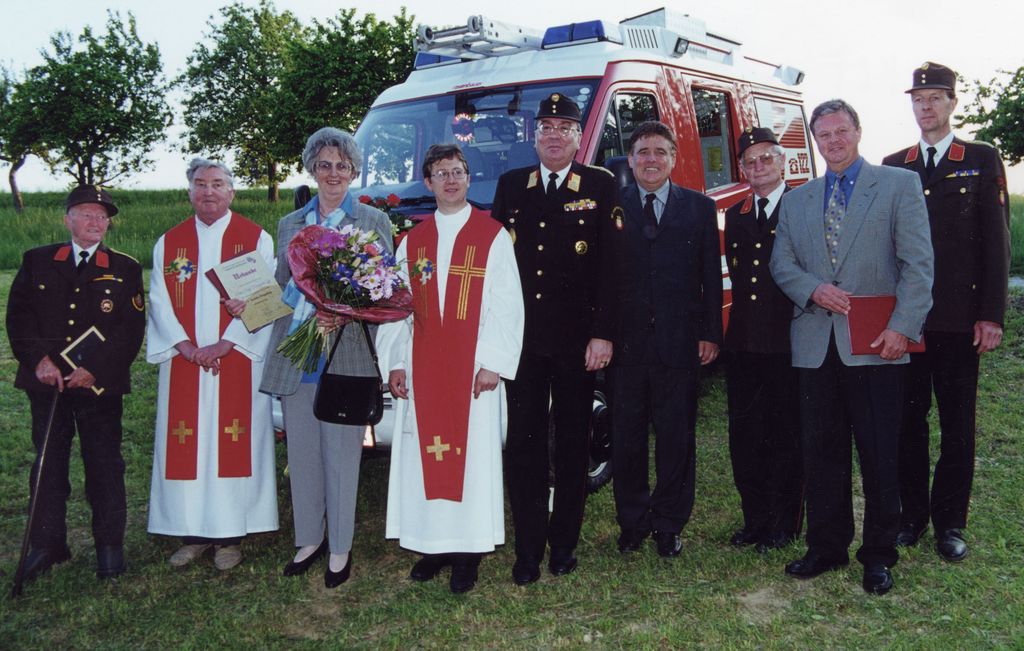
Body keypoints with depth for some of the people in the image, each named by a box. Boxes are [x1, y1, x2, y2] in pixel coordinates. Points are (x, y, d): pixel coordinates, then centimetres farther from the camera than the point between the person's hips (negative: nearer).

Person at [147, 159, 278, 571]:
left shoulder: (257, 239, 1)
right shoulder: (169, 243, 11)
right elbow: (160, 302, 4)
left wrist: (226, 344, -15)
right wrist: (186, 346, -11)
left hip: (238, 362, -3)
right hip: (184, 364, 3)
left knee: (234, 443, 0)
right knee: (187, 445, 5)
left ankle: (230, 535, 9)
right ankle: (194, 533, 15)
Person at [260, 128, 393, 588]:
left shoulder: (373, 221, 2)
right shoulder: (290, 224, 16)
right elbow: (280, 288, 18)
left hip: (347, 357, -4)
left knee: (341, 455, 2)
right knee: (302, 454, 11)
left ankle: (340, 547, 17)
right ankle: (309, 538, 28)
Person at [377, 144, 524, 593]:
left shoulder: (493, 236, 1)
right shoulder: (412, 242, 12)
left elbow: (507, 304, -4)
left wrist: (493, 362, -11)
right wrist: (394, 363, 3)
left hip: (473, 368, -3)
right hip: (422, 368, 4)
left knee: (473, 455, 1)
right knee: (424, 455, 6)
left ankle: (467, 554, 10)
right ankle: (435, 544, 19)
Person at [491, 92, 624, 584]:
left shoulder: (601, 186, 1)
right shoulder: (510, 185, 10)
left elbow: (611, 265, -4)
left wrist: (602, 334, -11)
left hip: (576, 336, -2)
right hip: (520, 335, 2)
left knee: (573, 442, 9)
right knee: (524, 441, 5)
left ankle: (564, 542, 22)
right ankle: (528, 548, 15)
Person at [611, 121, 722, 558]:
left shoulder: (700, 208, 9)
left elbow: (711, 276, 7)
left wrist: (711, 333, 0)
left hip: (680, 342, 0)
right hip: (625, 342, 0)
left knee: (677, 439, 7)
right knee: (626, 439, 8)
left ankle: (669, 524, 21)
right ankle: (632, 522, 22)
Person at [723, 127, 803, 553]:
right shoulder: (735, 216, 15)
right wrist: (739, 323, 8)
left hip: (788, 341, -5)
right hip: (742, 342, 5)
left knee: (787, 437, 4)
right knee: (744, 437, 10)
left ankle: (784, 525, 16)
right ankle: (755, 519, 23)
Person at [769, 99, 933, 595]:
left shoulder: (899, 185, 3)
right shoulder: (796, 200, 16)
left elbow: (917, 263, -3)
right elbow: (781, 263, 12)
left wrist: (903, 327, -14)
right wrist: (813, 290, -8)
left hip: (875, 346, -3)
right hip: (815, 344, 4)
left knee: (879, 456, 3)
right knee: (821, 453, 10)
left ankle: (878, 555, 18)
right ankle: (826, 547, 23)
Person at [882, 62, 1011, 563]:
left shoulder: (982, 160, 3)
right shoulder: (892, 167, 10)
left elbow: (996, 241, -1)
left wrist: (991, 315, -8)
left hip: (958, 318, -2)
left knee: (957, 424, 5)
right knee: (908, 420, 8)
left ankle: (949, 522, 16)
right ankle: (912, 516, 20)